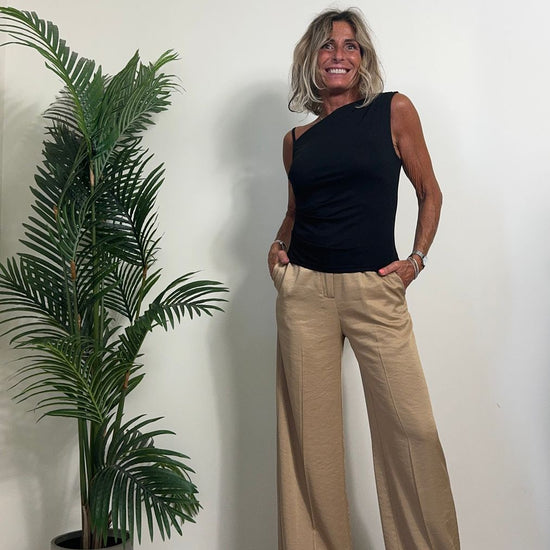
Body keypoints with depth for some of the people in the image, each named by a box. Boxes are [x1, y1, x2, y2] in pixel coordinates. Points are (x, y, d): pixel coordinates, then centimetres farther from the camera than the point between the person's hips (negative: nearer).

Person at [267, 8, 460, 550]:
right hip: (305, 289, 2)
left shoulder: (394, 111, 4)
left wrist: (417, 258, -2)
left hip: (376, 290, -2)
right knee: (309, 431, 5)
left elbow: (429, 192, 9)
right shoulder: (297, 139, 12)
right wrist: (278, 246, 6)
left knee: (411, 428, -4)